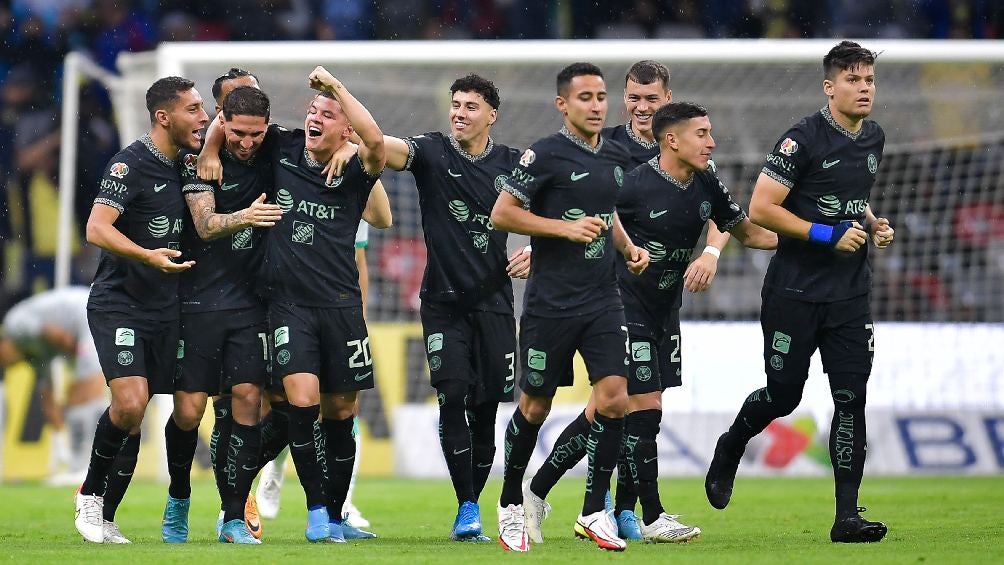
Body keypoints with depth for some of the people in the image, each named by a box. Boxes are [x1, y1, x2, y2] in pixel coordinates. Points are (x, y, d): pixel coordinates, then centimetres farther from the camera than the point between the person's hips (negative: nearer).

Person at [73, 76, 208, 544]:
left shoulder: (183, 167, 10)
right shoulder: (131, 164, -12)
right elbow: (97, 228, -20)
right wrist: (147, 255, -34)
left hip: (161, 310, 7)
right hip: (118, 306, -7)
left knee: (133, 417, 6)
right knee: (129, 403, -21)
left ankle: (104, 519, 14)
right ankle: (90, 493, 0)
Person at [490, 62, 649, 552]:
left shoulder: (616, 157, 12)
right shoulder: (545, 155, -9)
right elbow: (501, 214, -10)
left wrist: (627, 246, 11)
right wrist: (565, 227, -16)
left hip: (603, 301, 5)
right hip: (550, 304, -5)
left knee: (614, 398, -9)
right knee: (535, 408, 5)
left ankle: (594, 512, -1)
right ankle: (510, 505, 24)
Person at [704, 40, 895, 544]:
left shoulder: (873, 138, 10)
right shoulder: (804, 139, -13)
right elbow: (760, 209, -16)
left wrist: (873, 224, 7)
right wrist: (829, 235, -18)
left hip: (850, 294, 5)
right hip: (795, 290, -5)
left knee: (851, 398, -4)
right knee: (783, 395, 3)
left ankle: (847, 516, -4)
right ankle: (730, 449, 36)